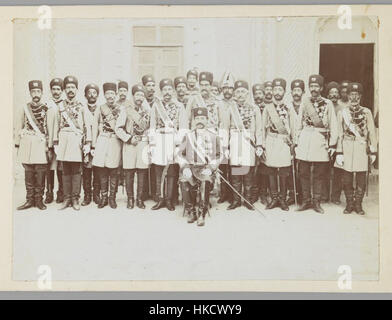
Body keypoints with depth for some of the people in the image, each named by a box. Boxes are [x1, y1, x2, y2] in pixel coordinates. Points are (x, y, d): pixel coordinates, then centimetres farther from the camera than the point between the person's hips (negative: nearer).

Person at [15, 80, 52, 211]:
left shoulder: (46, 109, 4)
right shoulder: (25, 108, 9)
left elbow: (50, 129, 3)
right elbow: (19, 128, 11)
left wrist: (49, 147, -3)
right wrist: (17, 145, 6)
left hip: (41, 144, -2)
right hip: (27, 144, 2)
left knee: (40, 173, -1)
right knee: (28, 173, 4)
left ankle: (39, 199, 9)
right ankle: (30, 200, 11)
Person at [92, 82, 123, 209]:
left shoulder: (121, 109, 7)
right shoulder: (100, 109, 10)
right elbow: (95, 127, 9)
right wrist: (94, 145, 4)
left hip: (115, 141, -1)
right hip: (102, 140, 1)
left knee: (114, 171, 0)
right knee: (102, 170, 2)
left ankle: (112, 197, 10)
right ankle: (103, 197, 12)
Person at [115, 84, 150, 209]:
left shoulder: (147, 111, 12)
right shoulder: (126, 110, 2)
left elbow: (149, 128, 19)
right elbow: (118, 128, -2)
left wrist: (149, 140, 3)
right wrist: (129, 138, -11)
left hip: (144, 144, 2)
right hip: (129, 144, -2)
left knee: (142, 172, 1)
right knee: (129, 173, 0)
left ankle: (140, 199, 11)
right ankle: (130, 199, 11)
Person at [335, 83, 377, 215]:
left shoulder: (366, 112, 5)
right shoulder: (342, 112, 6)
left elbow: (372, 133, 5)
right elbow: (339, 134, 4)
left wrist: (373, 151, 0)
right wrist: (339, 153, -2)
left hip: (362, 148, 0)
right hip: (347, 148, 0)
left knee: (361, 179, 3)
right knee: (347, 179, 2)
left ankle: (358, 204, 16)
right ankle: (349, 204, 15)